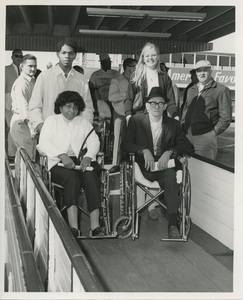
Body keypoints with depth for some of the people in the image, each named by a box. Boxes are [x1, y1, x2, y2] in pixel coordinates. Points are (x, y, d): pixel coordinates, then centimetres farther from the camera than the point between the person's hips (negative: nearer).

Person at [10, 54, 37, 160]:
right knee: (27, 157, -7)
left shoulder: (32, 80, 15)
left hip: (27, 121, 9)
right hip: (21, 122, -9)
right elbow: (24, 108, -23)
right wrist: (31, 127, -28)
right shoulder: (21, 83, -15)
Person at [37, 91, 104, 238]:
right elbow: (43, 144, 2)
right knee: (72, 178, -34)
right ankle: (73, 227, -43)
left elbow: (94, 141, 9)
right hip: (59, 163, -2)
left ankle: (95, 226, -36)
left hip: (82, 162, 2)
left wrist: (88, 156, -13)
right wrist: (62, 156, -15)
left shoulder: (84, 122, 24)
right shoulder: (52, 121, 17)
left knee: (92, 178, -30)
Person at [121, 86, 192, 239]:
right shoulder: (136, 120, 8)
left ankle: (172, 224, -38)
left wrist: (169, 152, -16)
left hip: (165, 165, 1)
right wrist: (144, 151, -17)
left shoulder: (173, 124, 11)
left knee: (171, 178, -32)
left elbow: (186, 145, 2)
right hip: (144, 165, -1)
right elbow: (126, 144, 0)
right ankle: (152, 203, -8)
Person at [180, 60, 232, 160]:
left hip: (205, 138, -5)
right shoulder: (191, 90, 18)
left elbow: (225, 117, -5)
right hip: (187, 136, 5)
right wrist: (183, 128, 11)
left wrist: (213, 133, -8)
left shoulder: (221, 90, -2)